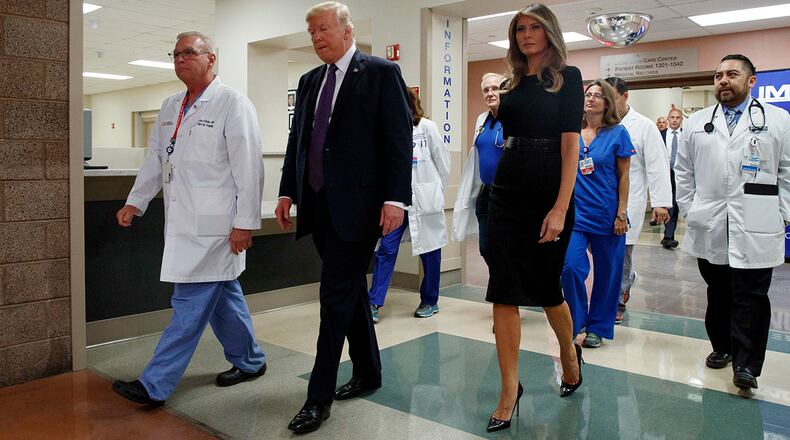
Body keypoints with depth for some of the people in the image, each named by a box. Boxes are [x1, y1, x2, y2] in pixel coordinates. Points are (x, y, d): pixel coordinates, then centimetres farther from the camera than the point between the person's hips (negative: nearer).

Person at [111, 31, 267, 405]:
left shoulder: (232, 104, -8)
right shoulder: (170, 107, 16)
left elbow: (248, 167, -13)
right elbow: (155, 159, 21)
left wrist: (245, 222, -16)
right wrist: (135, 202, 14)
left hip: (213, 224, -8)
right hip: (184, 221, 8)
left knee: (191, 303, -3)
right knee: (222, 294, 15)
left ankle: (155, 385, 3)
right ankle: (249, 361, 30)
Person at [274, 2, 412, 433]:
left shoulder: (382, 72, -3)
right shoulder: (309, 81, 16)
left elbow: (399, 139, -9)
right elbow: (297, 139, 17)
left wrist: (395, 198, -17)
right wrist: (287, 191, 10)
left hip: (356, 203, -6)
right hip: (318, 203, 7)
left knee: (336, 296, -5)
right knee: (349, 291, 15)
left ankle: (319, 397, 5)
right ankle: (367, 372, 30)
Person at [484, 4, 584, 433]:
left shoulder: (567, 77, -2)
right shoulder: (514, 84, 14)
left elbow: (570, 145, -10)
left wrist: (561, 208, -18)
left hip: (548, 196, -4)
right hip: (507, 194, 5)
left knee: (545, 287, 9)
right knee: (504, 292, -1)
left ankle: (570, 353, 39)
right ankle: (510, 388, 8)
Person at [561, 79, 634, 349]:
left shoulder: (617, 133, -1)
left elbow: (623, 176, 0)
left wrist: (621, 214, -5)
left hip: (607, 213, -1)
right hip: (576, 210, 2)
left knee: (606, 272, 7)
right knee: (570, 265, -11)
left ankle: (598, 327, 24)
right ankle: (576, 321, 9)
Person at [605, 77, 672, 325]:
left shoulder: (644, 126, 0)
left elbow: (657, 166, -4)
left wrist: (660, 202, -10)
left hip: (628, 201, -3)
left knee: (620, 253, 1)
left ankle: (617, 302, 17)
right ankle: (627, 279, 32)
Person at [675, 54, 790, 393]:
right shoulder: (697, 123, 11)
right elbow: (684, 171, 13)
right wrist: (689, 211, 7)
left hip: (756, 230, -2)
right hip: (709, 229, 3)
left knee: (751, 297, -2)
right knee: (718, 293, 12)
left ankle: (746, 364, 4)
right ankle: (721, 347, 28)